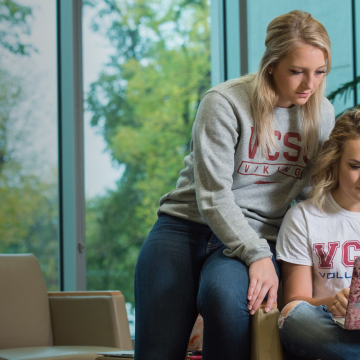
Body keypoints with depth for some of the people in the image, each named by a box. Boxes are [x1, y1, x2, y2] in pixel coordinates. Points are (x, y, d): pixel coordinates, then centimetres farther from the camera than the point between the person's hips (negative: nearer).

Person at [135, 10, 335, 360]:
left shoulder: (322, 115, 6)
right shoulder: (225, 103, -10)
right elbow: (213, 194, -14)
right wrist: (257, 255, -21)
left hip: (258, 236, 2)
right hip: (185, 226, -2)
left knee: (224, 294, -35)